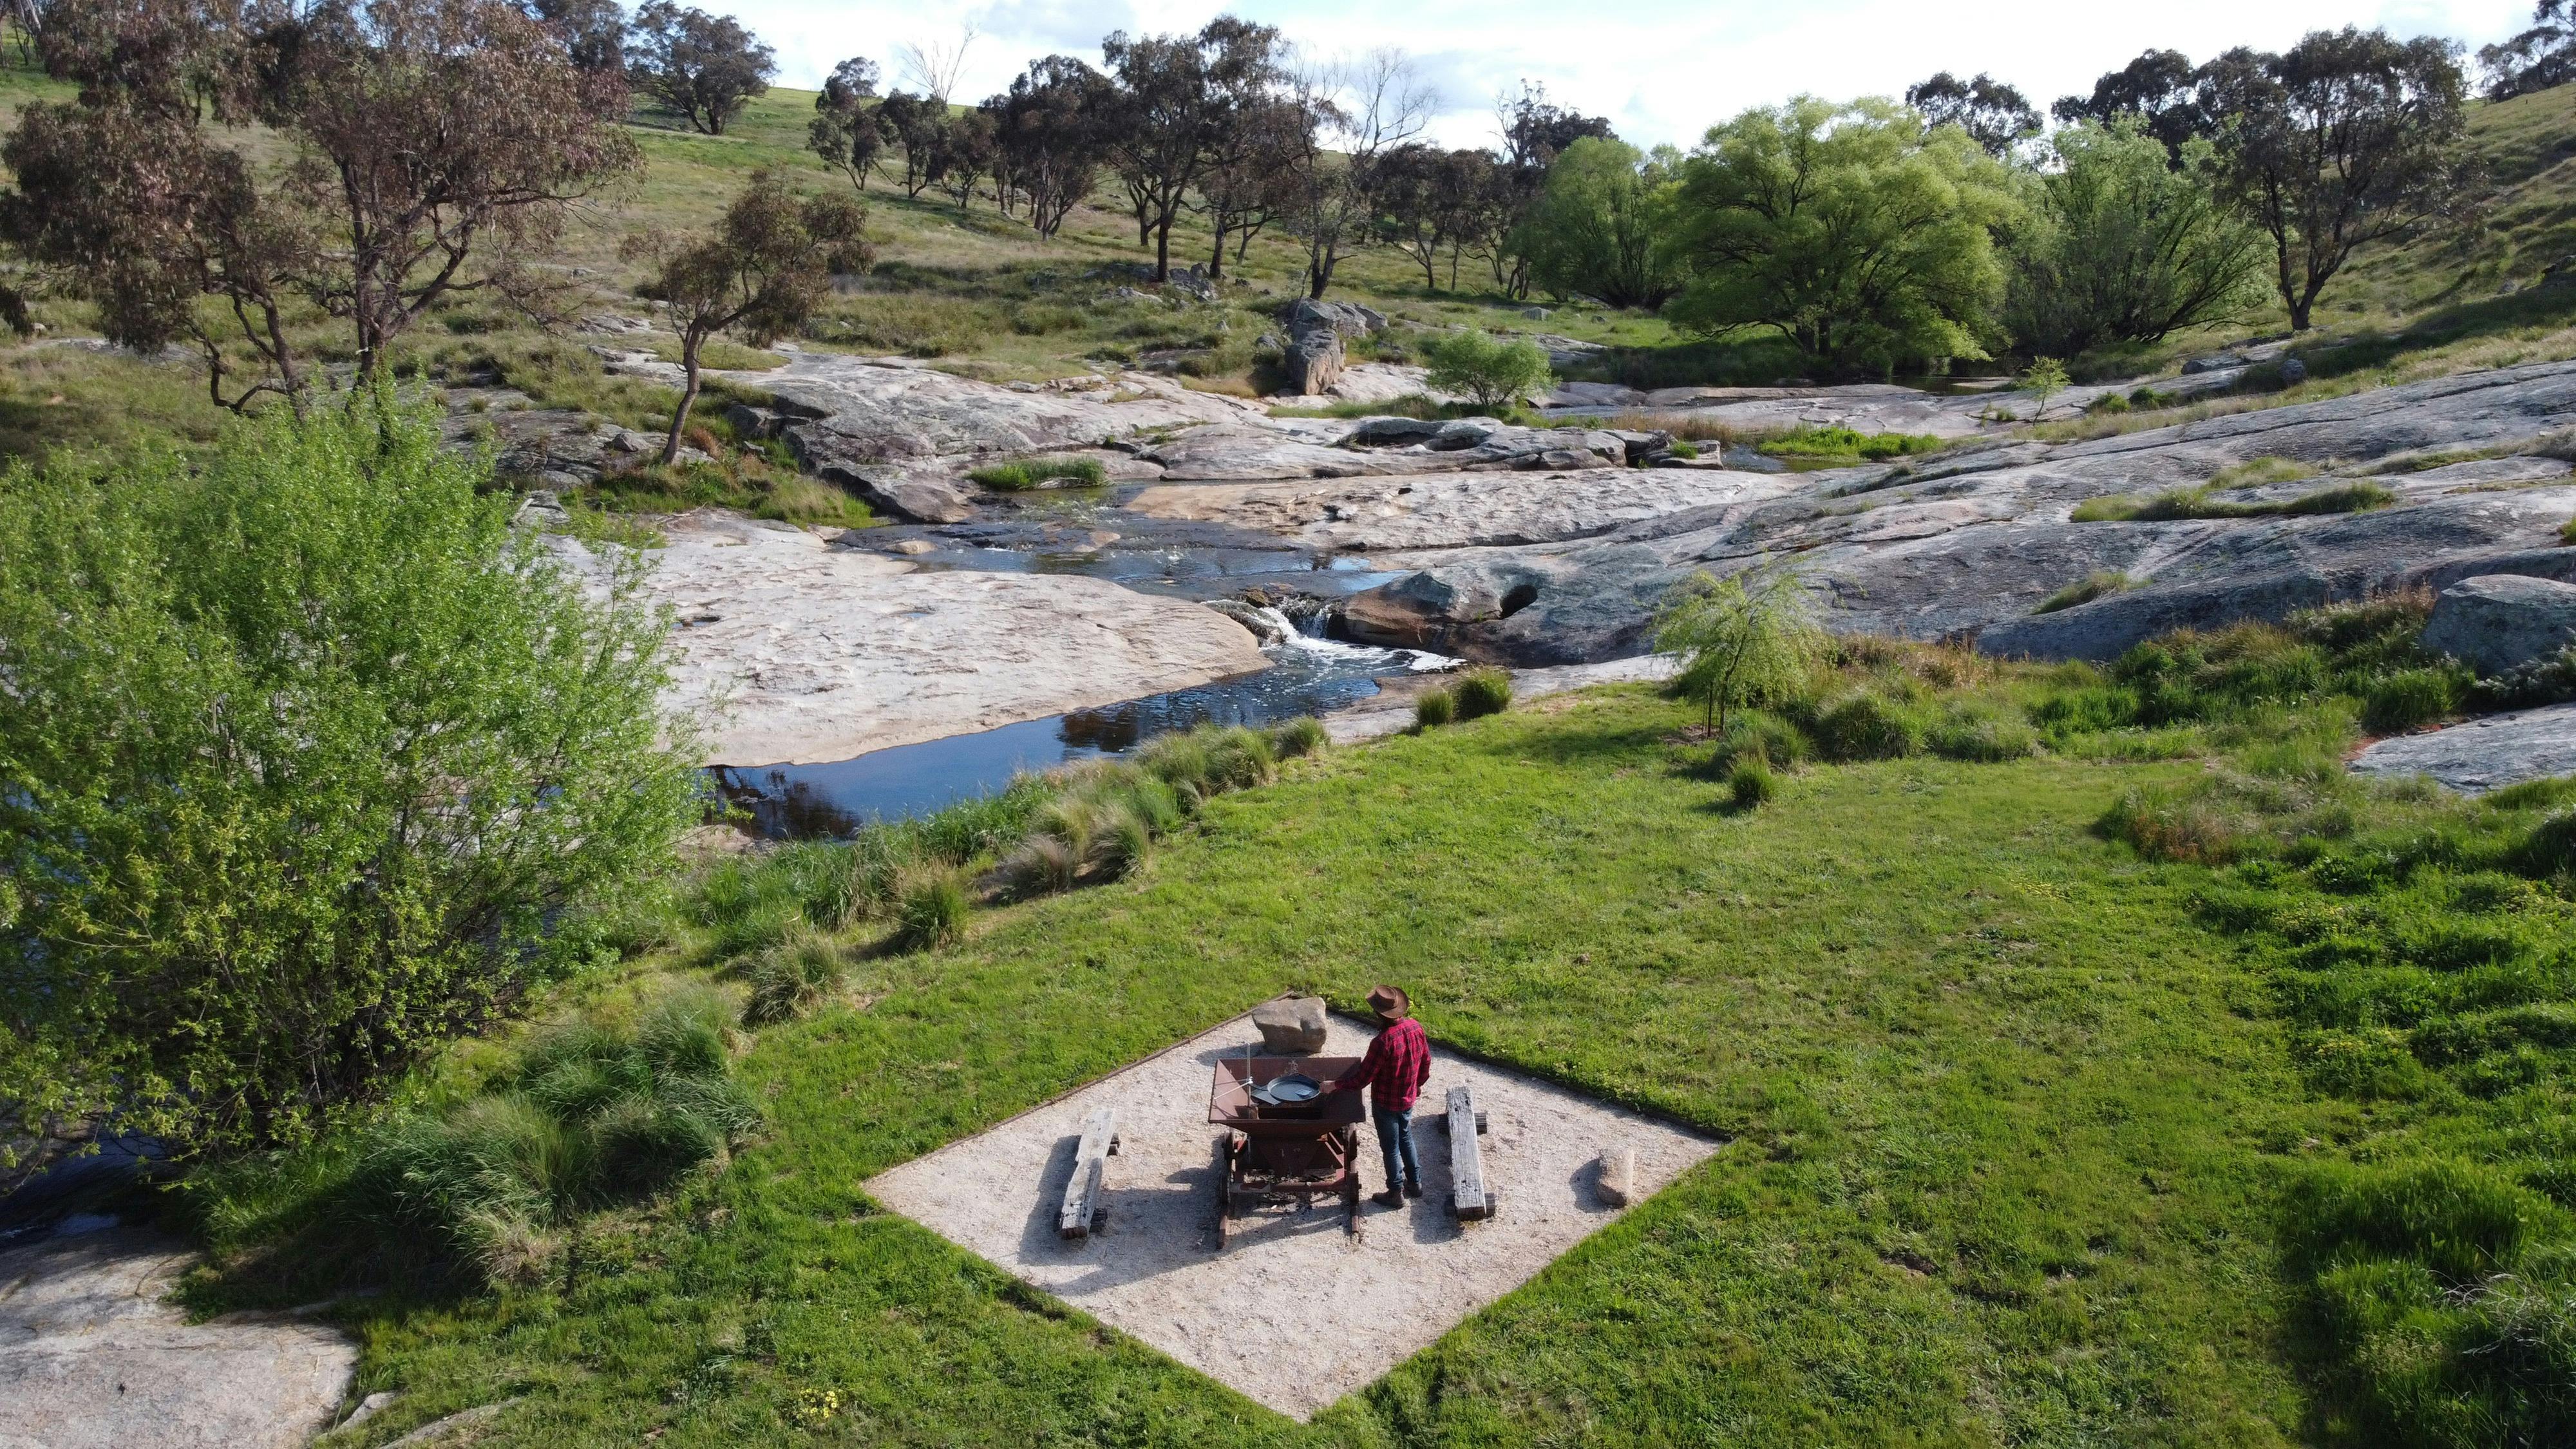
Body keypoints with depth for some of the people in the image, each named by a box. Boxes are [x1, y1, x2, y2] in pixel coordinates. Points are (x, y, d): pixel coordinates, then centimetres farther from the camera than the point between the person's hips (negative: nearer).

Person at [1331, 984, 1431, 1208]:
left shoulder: (1383, 1042, -33)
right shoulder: (1416, 1027, -11)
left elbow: (1362, 1078, -25)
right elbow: (1426, 1061, 4)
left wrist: (1335, 1086, -12)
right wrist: (1418, 1084, 21)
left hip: (1386, 1105, -7)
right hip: (1408, 1099, 7)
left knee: (1391, 1148, 12)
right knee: (1406, 1139, 27)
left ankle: (1395, 1194, 28)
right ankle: (1415, 1183, 41)